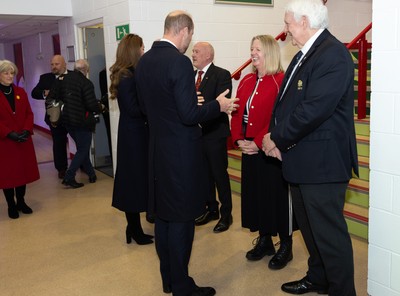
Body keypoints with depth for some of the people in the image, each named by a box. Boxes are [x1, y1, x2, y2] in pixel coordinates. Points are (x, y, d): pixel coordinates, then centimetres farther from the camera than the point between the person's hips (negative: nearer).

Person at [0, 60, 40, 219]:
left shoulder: (21, 92, 10)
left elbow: (29, 113, 6)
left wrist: (27, 130, -10)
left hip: (23, 140, 4)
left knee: (23, 171, 9)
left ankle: (21, 202, 24)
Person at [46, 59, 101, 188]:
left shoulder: (62, 79, 2)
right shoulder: (86, 83, -16)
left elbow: (50, 98, 1)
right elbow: (92, 105, -21)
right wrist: (100, 108, 1)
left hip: (67, 120, 7)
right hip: (82, 122, -7)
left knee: (82, 148, 20)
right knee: (83, 150, 6)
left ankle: (91, 174, 27)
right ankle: (69, 177, 0)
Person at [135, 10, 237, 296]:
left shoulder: (144, 61, 6)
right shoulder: (179, 61, -19)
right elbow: (189, 115, -22)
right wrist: (218, 105, -7)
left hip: (157, 149, 9)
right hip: (181, 151, -8)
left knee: (163, 215, 17)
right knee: (181, 219, 3)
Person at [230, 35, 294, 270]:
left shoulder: (281, 81, -11)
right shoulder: (247, 81, 12)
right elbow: (237, 112, 11)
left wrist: (258, 143, -18)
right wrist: (239, 139, -2)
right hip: (249, 150, 7)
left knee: (278, 195, 3)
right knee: (255, 194, 14)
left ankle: (286, 247, 20)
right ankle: (264, 241, 31)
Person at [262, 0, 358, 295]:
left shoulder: (333, 54, -17)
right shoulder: (303, 55, 13)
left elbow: (314, 109, -26)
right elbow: (286, 101, 13)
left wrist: (277, 138, -15)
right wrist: (276, 136, -2)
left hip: (322, 161, -10)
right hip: (301, 159, 10)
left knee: (329, 232, 1)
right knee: (309, 226, 23)